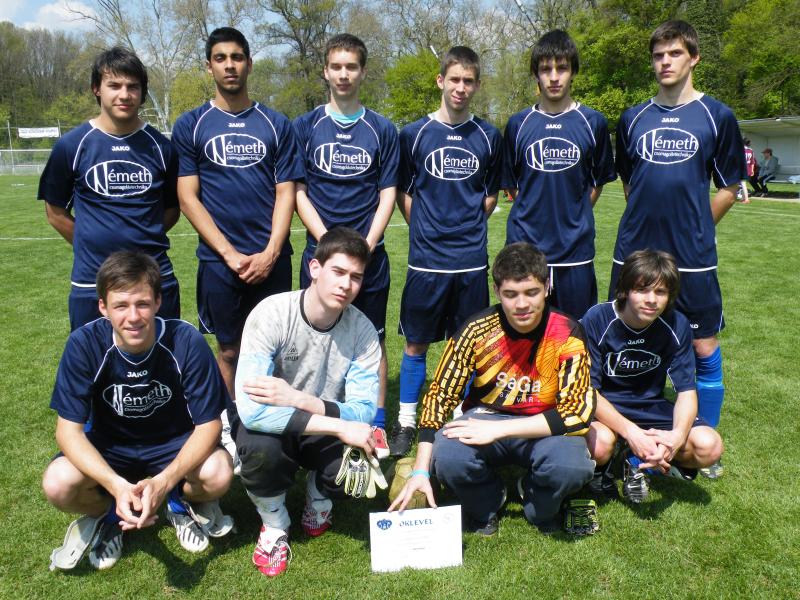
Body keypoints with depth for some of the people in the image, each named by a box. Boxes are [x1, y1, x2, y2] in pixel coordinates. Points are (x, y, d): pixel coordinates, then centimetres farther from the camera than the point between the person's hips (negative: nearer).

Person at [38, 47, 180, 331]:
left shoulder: (160, 146, 1)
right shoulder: (71, 145, -2)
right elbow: (56, 212, 7)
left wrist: (144, 242, 3)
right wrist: (91, 248, 5)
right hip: (91, 283, 0)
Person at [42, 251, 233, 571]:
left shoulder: (186, 341, -26)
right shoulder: (84, 344, -23)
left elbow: (208, 423, -21)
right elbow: (69, 429, -20)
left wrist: (164, 482, -37)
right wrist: (117, 485, -36)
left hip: (175, 444, -1)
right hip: (109, 446, 1)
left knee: (218, 474, -30)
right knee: (58, 485, -27)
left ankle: (183, 503, 8)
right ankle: (105, 513, 9)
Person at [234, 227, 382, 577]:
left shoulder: (362, 330, -16)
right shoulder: (271, 314, -25)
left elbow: (363, 414, -19)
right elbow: (251, 408, -35)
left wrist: (300, 399, -35)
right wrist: (339, 426, -38)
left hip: (327, 433, 2)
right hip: (274, 428, -2)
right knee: (260, 449, -36)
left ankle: (318, 499, 11)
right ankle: (274, 523, 0)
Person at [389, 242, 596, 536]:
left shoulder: (567, 334, -18)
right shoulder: (477, 330, -16)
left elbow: (577, 412, -21)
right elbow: (439, 396, -12)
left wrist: (498, 430, -27)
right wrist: (420, 471, -19)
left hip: (545, 427, 0)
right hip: (485, 416, 1)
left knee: (573, 466, -33)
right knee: (447, 458, -31)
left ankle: (538, 507, 6)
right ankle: (485, 507, 6)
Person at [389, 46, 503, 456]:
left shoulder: (488, 137, 6)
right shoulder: (414, 134, 2)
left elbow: (491, 195, 15)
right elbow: (403, 192, 8)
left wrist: (467, 226, 4)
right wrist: (425, 229, 0)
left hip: (472, 260, 1)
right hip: (425, 258, -1)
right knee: (416, 343, 6)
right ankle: (406, 423, 19)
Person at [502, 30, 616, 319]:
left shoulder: (593, 122, 3)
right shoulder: (518, 124, 5)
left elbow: (599, 181, 12)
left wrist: (575, 218, 6)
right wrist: (535, 215, 5)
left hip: (576, 250, 0)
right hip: (525, 246, 1)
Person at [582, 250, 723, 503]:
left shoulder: (677, 325, -11)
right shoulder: (597, 320, -21)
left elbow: (687, 390, -9)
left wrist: (678, 435, -31)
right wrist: (631, 432, -34)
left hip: (650, 406, 4)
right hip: (603, 406, -3)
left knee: (709, 447, -18)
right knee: (600, 443, -37)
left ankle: (638, 463, 7)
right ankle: (600, 468, 2)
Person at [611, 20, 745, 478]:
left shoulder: (717, 116, 2)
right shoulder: (633, 119, 9)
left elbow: (729, 188, 6)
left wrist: (692, 230, 5)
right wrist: (653, 223, 12)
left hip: (693, 259, -2)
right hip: (634, 253, 2)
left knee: (705, 351, 4)